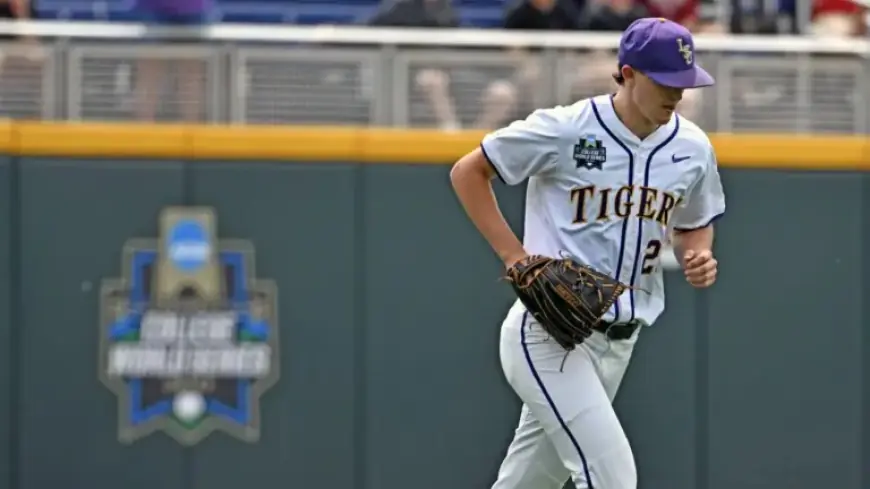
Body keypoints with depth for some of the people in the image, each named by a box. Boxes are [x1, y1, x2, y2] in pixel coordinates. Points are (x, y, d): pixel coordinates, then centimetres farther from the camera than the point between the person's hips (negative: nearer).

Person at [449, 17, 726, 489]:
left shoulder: (692, 148, 3)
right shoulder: (565, 130, -14)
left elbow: (693, 226, 20)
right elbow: (467, 172, -4)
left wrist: (699, 258, -4)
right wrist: (514, 254, -12)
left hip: (619, 341, 7)